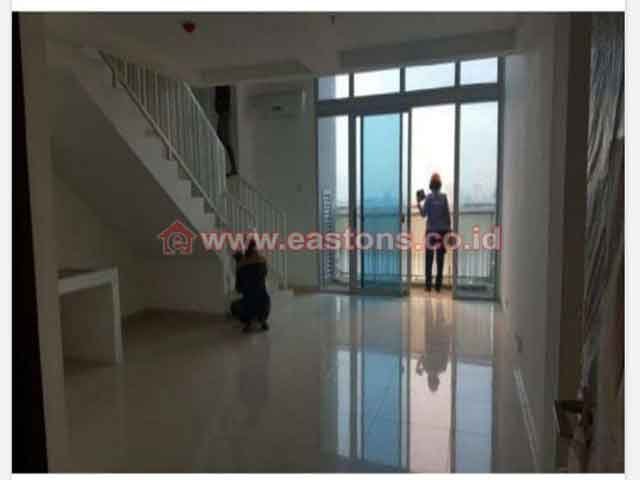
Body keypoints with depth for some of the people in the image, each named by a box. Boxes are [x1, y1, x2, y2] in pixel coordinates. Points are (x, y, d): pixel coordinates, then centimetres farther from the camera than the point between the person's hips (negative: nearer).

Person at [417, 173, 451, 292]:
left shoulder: (429, 197, -4)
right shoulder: (444, 197, 1)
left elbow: (424, 214, -4)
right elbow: (448, 214, 0)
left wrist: (419, 203, 8)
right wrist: (449, 228, 7)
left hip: (431, 230, -1)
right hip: (442, 230, 2)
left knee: (429, 258, 4)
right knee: (440, 258, 6)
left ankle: (428, 284, 1)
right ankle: (438, 285, 6)